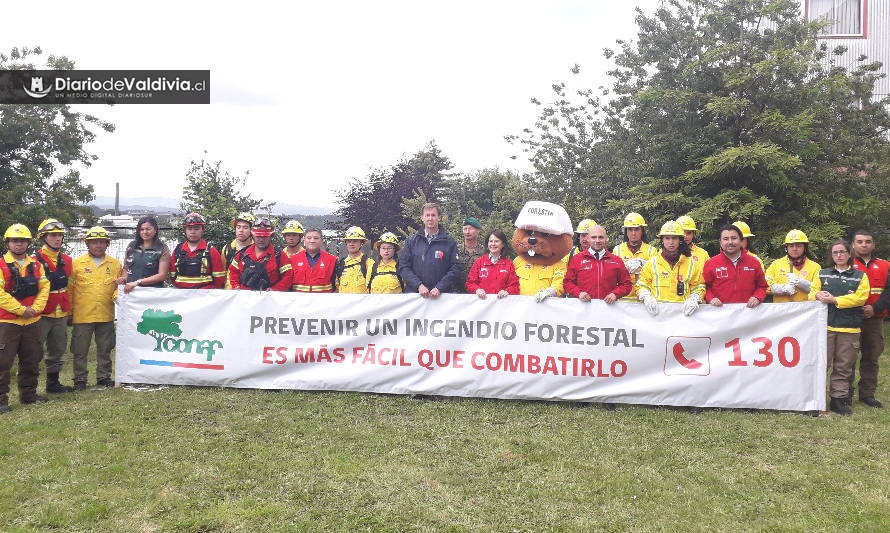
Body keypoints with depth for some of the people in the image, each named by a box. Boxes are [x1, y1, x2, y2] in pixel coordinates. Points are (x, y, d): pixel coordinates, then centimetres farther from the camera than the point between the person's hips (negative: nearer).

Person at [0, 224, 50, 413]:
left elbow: (44, 288, 5)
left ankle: (28, 395, 25)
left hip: (32, 321, 5)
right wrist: (21, 309, -15)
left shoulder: (35, 265, 9)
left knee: (31, 361, 13)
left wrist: (35, 308, -9)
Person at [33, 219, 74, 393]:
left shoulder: (67, 260, 10)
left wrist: (69, 310, 17)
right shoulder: (35, 260, -9)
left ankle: (53, 383, 29)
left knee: (57, 350, 16)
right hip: (41, 315, -6)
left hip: (61, 315, 6)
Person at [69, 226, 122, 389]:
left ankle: (104, 377, 23)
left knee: (105, 349, 11)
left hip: (106, 315, 2)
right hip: (82, 315, -2)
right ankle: (80, 379, 17)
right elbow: (70, 289, 2)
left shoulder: (115, 264, 7)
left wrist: (117, 294, -9)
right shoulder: (77, 263, 1)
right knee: (80, 350, 6)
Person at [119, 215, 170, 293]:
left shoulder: (162, 250, 2)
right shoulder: (131, 246, 14)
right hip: (130, 290, 3)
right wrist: (124, 278, 2)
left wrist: (137, 282, -12)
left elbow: (162, 276, -6)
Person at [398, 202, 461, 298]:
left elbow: (455, 269, -1)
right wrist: (419, 285, -10)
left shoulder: (449, 242, 5)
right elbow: (403, 267, 3)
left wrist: (439, 288, -13)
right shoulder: (411, 241, 9)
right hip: (414, 293, 1)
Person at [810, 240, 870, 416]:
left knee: (844, 366, 6)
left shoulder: (860, 276, 7)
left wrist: (834, 300, -14)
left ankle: (839, 399, 14)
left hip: (849, 328, 0)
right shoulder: (823, 274, 13)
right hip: (825, 325, 0)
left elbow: (860, 297, -7)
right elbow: (812, 292, 9)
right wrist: (818, 295, -14)